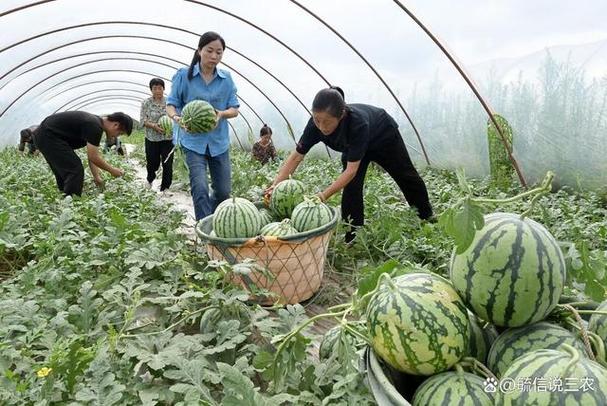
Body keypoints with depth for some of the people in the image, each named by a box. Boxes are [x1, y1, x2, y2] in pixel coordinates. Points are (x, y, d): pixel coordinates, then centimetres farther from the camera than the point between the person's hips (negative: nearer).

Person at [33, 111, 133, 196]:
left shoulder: (96, 122, 10)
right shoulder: (94, 127, -21)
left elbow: (92, 155, 15)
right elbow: (93, 157, -19)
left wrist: (96, 176, 13)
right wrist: (112, 170, -6)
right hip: (48, 136, -11)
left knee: (64, 171, 18)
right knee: (75, 170, -11)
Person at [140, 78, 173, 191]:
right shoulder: (146, 103, -1)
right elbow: (142, 120, -4)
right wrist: (153, 125, -21)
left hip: (168, 138, 0)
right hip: (152, 138, 0)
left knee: (167, 164, -3)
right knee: (153, 163, 9)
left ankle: (165, 188, 10)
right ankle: (150, 179, 42)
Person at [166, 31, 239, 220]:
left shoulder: (226, 79, 4)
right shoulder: (184, 75, -2)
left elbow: (234, 109, 4)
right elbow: (171, 104, -1)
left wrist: (222, 114, -19)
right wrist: (176, 117, -24)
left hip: (219, 141, 3)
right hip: (194, 141, -3)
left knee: (224, 191, 9)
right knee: (200, 189, -17)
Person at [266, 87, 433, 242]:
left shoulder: (358, 122, -49)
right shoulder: (316, 124, -35)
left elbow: (351, 170, -48)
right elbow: (296, 156, -28)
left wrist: (324, 195, -57)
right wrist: (275, 185, -39)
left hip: (384, 136, -3)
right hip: (353, 145, 4)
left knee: (406, 177, 14)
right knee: (351, 187, -13)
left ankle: (428, 219, 36)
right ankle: (352, 237, -2)